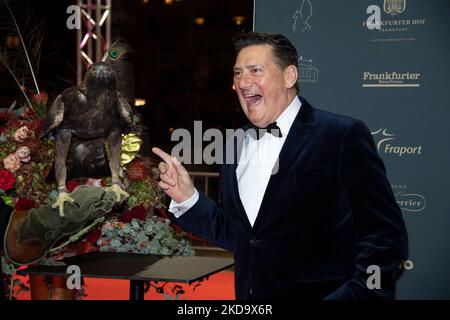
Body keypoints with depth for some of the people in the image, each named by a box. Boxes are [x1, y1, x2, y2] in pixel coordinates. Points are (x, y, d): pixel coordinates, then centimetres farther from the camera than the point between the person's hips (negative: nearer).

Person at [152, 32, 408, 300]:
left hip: (320, 294, -5)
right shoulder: (236, 146, 7)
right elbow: (237, 237, 11)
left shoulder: (342, 135, -13)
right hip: (249, 295, 6)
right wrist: (188, 198, -1)